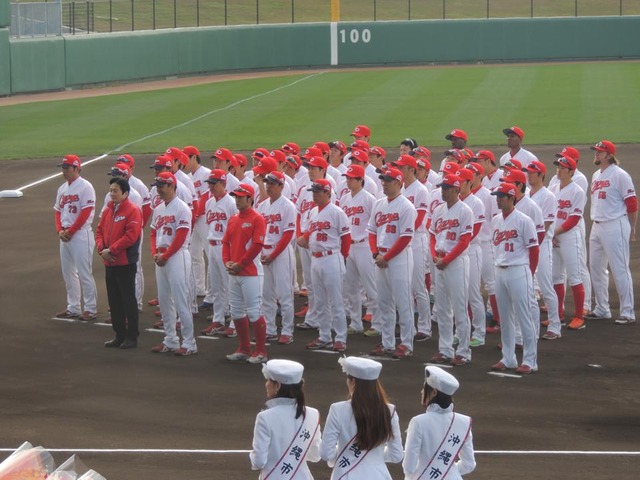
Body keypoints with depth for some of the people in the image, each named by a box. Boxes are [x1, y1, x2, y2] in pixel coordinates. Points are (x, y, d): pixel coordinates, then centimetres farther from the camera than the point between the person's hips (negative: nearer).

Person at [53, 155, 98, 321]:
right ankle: (73, 308, 19)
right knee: (68, 272, 11)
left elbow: (86, 212, -16)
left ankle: (90, 309, -1)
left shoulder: (85, 187, -10)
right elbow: (58, 211, 17)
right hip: (64, 236, 8)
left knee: (84, 272, -7)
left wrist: (70, 231, -15)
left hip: (80, 234, -8)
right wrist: (60, 230, 0)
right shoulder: (62, 189, 15)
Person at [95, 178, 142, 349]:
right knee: (114, 301, 12)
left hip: (126, 263, -8)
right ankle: (119, 335, 20)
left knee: (128, 300, -1)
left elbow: (130, 236, -20)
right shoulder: (108, 210, 13)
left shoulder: (132, 211, -11)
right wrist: (101, 249, -4)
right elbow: (99, 231, 14)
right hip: (109, 263, 8)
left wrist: (112, 250, -18)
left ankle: (132, 337, 5)